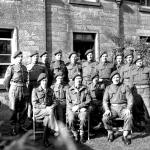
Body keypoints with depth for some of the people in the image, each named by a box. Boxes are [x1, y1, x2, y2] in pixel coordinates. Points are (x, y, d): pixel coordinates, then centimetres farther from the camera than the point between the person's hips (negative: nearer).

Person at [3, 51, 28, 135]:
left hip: (24, 89, 5)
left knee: (24, 109, 9)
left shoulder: (24, 68, 11)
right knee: (14, 110, 2)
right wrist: (9, 91, 6)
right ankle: (13, 128, 12)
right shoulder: (11, 68, -5)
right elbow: (6, 81, -1)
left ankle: (22, 125, 23)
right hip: (15, 90, -5)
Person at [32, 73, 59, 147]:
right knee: (51, 111, -33)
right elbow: (34, 104, -8)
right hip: (38, 111, -3)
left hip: (48, 110, 3)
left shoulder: (50, 91, 13)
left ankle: (45, 139, -26)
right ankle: (54, 129, -27)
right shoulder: (35, 90, 0)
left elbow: (54, 102, 10)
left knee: (47, 118, -32)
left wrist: (51, 107, -14)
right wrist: (45, 107, -19)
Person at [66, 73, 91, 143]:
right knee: (71, 120, -30)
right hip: (72, 109, 1)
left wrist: (78, 106, -10)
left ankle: (82, 135, -10)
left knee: (82, 119, -32)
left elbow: (88, 100, 2)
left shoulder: (85, 89, 10)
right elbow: (68, 103, 7)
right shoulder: (69, 90, 10)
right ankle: (75, 134, -6)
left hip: (82, 109, 0)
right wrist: (73, 107, -14)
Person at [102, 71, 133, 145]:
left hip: (123, 107, -1)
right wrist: (107, 110, -13)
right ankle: (110, 134, -5)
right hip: (112, 108, 1)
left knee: (129, 117, -32)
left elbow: (130, 99, 1)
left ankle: (125, 136, -19)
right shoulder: (108, 88, 12)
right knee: (105, 117, -28)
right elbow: (105, 100, 5)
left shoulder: (125, 87, 9)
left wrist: (128, 109, -16)